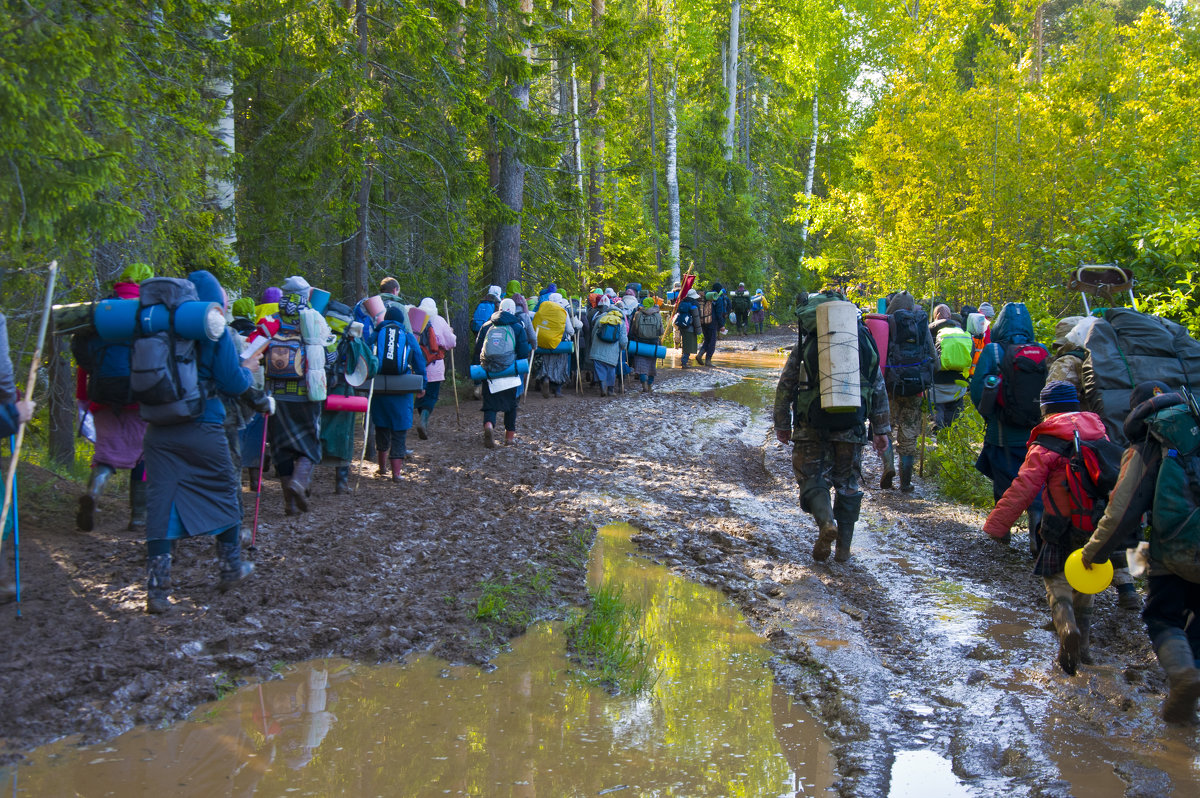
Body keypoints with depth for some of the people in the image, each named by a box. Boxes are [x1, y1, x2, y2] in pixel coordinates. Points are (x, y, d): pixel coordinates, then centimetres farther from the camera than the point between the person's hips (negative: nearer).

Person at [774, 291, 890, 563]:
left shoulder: (805, 346, -1)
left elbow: (785, 387, 2)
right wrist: (881, 428, 16)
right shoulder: (864, 342, 7)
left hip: (813, 426, -2)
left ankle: (826, 523, -19)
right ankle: (844, 548, 14)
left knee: (811, 478, 9)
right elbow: (879, 389, 10)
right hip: (851, 427, 2)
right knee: (848, 484, 14)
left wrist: (782, 424, 12)